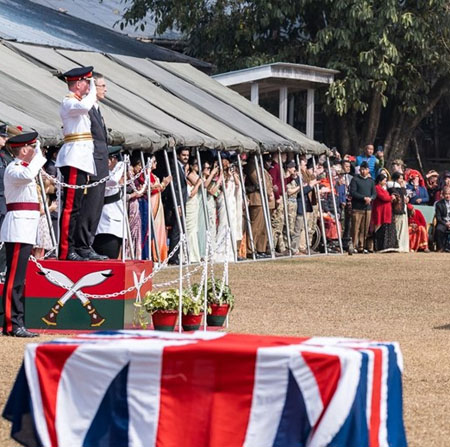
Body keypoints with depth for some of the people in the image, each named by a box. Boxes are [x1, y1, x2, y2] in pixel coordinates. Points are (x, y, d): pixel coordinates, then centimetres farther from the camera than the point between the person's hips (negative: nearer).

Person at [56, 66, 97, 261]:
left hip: (82, 160, 10)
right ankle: (66, 250, -15)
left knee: (76, 207, 10)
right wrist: (92, 91, -13)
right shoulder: (68, 102, -8)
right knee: (71, 206, -13)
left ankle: (73, 248, 13)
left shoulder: (78, 102, 22)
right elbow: (84, 106, -28)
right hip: (74, 159, -10)